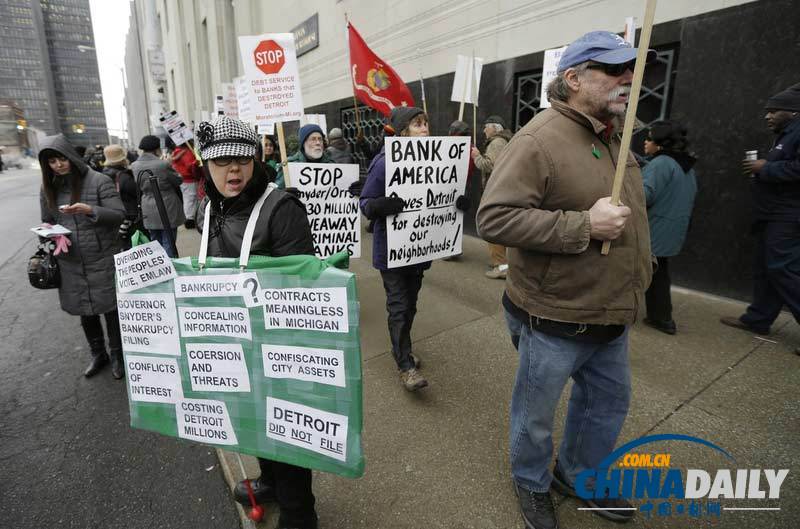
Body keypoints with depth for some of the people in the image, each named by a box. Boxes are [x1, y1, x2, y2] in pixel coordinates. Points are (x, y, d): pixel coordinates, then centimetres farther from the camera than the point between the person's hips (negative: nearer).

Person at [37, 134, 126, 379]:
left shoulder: (99, 181, -8)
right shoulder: (48, 188, 7)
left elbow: (119, 215, -11)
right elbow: (47, 220, 19)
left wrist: (90, 210, -26)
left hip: (103, 259, -5)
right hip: (70, 263, 5)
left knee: (111, 308, 3)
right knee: (85, 311, 15)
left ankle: (117, 355, 22)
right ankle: (98, 354, 33)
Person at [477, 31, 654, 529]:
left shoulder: (613, 136, 9)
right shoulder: (538, 140, -20)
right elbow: (493, 218, -28)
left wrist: (638, 270, 18)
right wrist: (585, 226, -28)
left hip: (611, 315, 9)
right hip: (556, 319, -8)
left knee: (610, 400, 25)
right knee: (536, 415, 13)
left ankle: (578, 475, 50)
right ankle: (532, 484, 43)